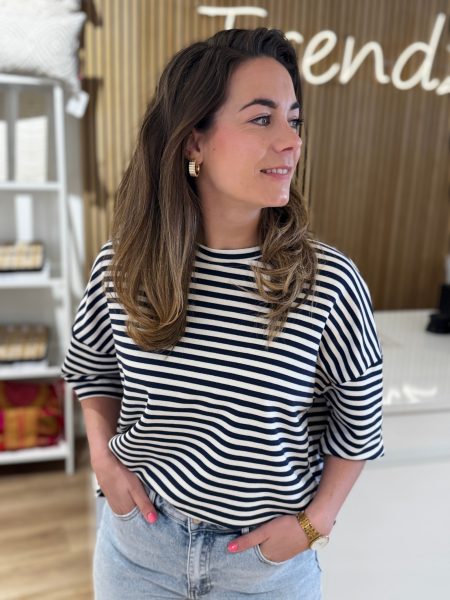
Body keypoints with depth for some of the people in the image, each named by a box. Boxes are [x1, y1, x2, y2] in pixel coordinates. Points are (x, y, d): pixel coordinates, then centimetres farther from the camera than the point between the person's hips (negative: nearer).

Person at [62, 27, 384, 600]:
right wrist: (103, 456, -5)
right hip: (138, 536, 2)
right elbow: (89, 367, 6)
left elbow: (360, 423, -6)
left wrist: (314, 522, -9)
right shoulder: (122, 264, -14)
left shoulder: (329, 282, -20)